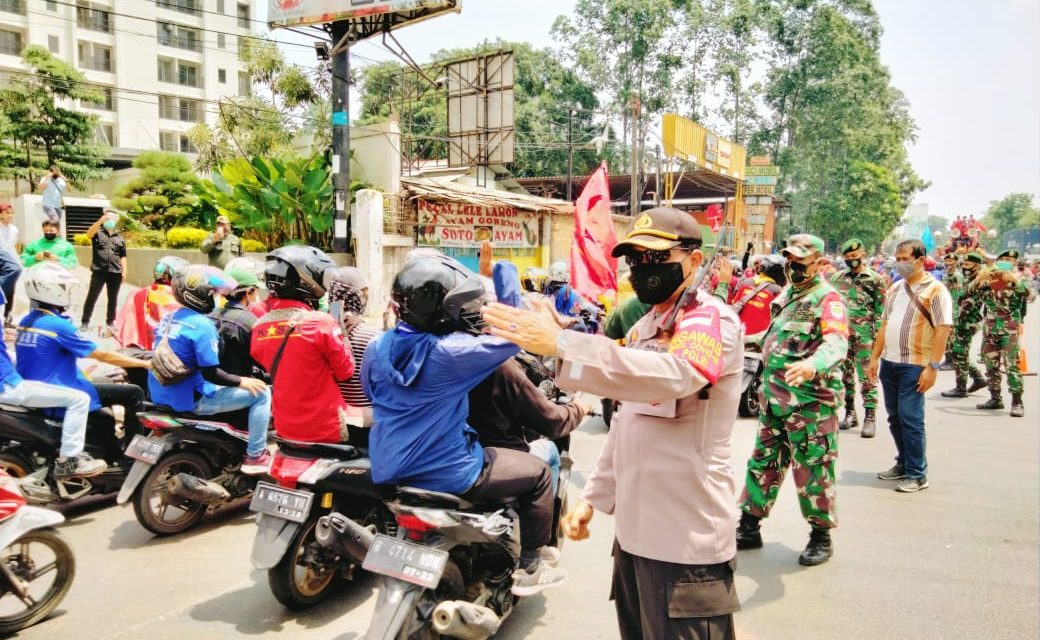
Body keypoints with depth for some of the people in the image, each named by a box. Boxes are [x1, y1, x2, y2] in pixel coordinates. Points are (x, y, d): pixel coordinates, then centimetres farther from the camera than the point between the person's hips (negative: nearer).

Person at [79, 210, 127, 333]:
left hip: (115, 272, 3)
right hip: (99, 271, -3)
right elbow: (89, 234, -20)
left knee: (113, 299, 8)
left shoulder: (120, 237, 14)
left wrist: (124, 271, 7)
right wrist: (100, 221, -33)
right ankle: (85, 322, 6)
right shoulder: (98, 232, 4)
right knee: (92, 297, -2)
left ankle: (110, 322, 18)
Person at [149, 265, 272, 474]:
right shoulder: (202, 325, -20)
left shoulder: (169, 318, 7)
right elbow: (210, 373, -23)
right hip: (192, 400, -9)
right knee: (261, 392, -3)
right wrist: (242, 381, -9)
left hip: (162, 395, 9)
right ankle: (255, 456, 2)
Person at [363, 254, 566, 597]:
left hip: (388, 469, 8)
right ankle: (529, 568, 21)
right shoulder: (450, 353, -25)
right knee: (538, 472, 10)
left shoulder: (377, 348, -4)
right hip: (448, 474, -7)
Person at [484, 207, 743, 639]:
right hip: (634, 527, 9)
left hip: (688, 536, -8)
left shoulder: (712, 318, -13)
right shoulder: (644, 326, 15)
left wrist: (561, 344, -39)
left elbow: (672, 375, -36)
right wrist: (593, 496, 15)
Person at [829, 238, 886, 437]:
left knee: (867, 376, -5)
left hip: (864, 335, -4)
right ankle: (850, 413, 20)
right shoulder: (837, 278, 11)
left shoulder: (875, 279, -1)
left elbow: (880, 311, -3)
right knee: (845, 374, 10)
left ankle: (870, 417, -2)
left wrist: (878, 337, -9)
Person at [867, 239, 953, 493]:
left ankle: (917, 474, 6)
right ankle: (903, 464, 27)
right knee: (895, 417, 13)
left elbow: (943, 330, -13)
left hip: (915, 365, -7)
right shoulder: (894, 289, 13)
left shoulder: (935, 290, -8)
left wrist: (933, 367, -18)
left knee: (911, 419, -4)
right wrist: (875, 357, 13)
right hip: (889, 362, 7)